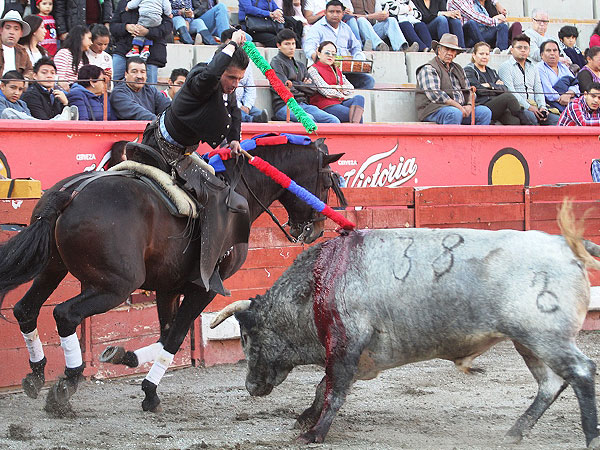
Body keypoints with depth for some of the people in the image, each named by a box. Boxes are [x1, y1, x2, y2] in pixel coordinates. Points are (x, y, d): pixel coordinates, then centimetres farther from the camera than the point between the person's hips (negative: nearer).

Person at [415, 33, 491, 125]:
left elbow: (468, 90, 24)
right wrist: (457, 106, -17)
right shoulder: (428, 69, -1)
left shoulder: (458, 69, 25)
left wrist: (469, 105, 0)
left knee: (485, 112, -14)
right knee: (455, 114, -38)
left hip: (460, 108, 7)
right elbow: (434, 94, -13)